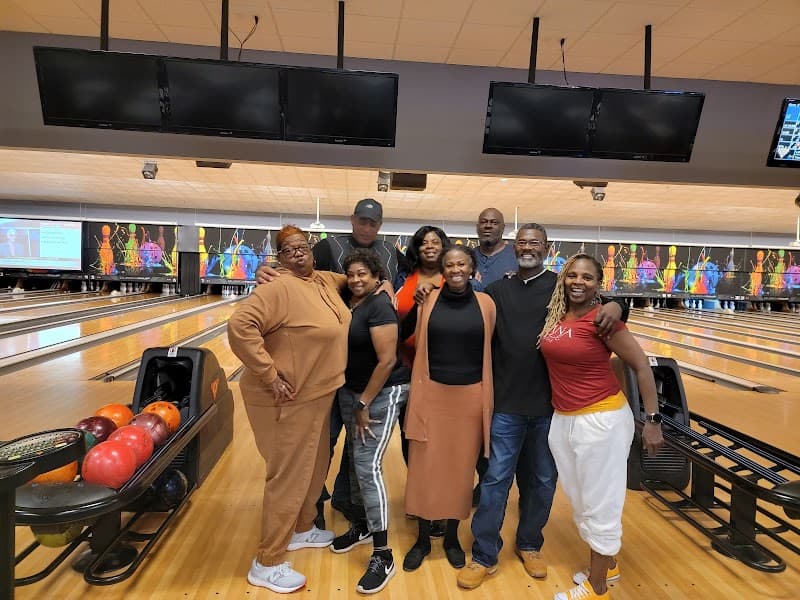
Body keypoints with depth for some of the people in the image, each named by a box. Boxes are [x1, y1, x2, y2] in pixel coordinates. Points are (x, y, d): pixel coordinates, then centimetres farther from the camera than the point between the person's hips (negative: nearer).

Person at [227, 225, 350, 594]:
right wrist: (270, 375, -26)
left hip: (319, 394, 9)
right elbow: (240, 326, -30)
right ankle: (266, 564, 21)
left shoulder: (325, 282, 6)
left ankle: (302, 529, 47)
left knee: (315, 468, 23)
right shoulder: (279, 288, -21)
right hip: (289, 401, -9)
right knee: (289, 478, 2)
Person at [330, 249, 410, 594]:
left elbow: (387, 361, -21)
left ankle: (383, 556, 2)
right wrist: (353, 399, 7)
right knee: (355, 460, 17)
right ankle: (362, 525, 37)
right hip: (349, 392, 8)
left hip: (382, 394, -8)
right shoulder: (345, 303, 5)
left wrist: (365, 404, -18)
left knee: (368, 466, -9)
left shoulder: (379, 306, -18)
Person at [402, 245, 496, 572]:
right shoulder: (427, 301, -3)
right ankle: (422, 539, 29)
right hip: (432, 393, 0)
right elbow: (403, 336, 5)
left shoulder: (485, 304, -2)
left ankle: (452, 538, 34)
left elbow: (491, 350, 4)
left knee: (461, 466, 13)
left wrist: (489, 397, 6)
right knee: (426, 466, 9)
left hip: (471, 395, 1)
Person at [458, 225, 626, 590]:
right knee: (495, 479, 5)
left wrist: (614, 306, -27)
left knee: (542, 481, 15)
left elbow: (601, 306, -2)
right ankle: (484, 556, 20)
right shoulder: (497, 291, 5)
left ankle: (530, 545, 37)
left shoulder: (562, 286, 1)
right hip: (506, 404, 0)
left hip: (550, 403, 1)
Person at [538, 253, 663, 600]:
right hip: (562, 420, 7)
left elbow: (642, 367, -12)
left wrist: (653, 420, -12)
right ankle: (606, 565, 44)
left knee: (600, 505, 9)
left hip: (601, 421, -7)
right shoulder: (554, 315, 1)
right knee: (579, 500, 21)